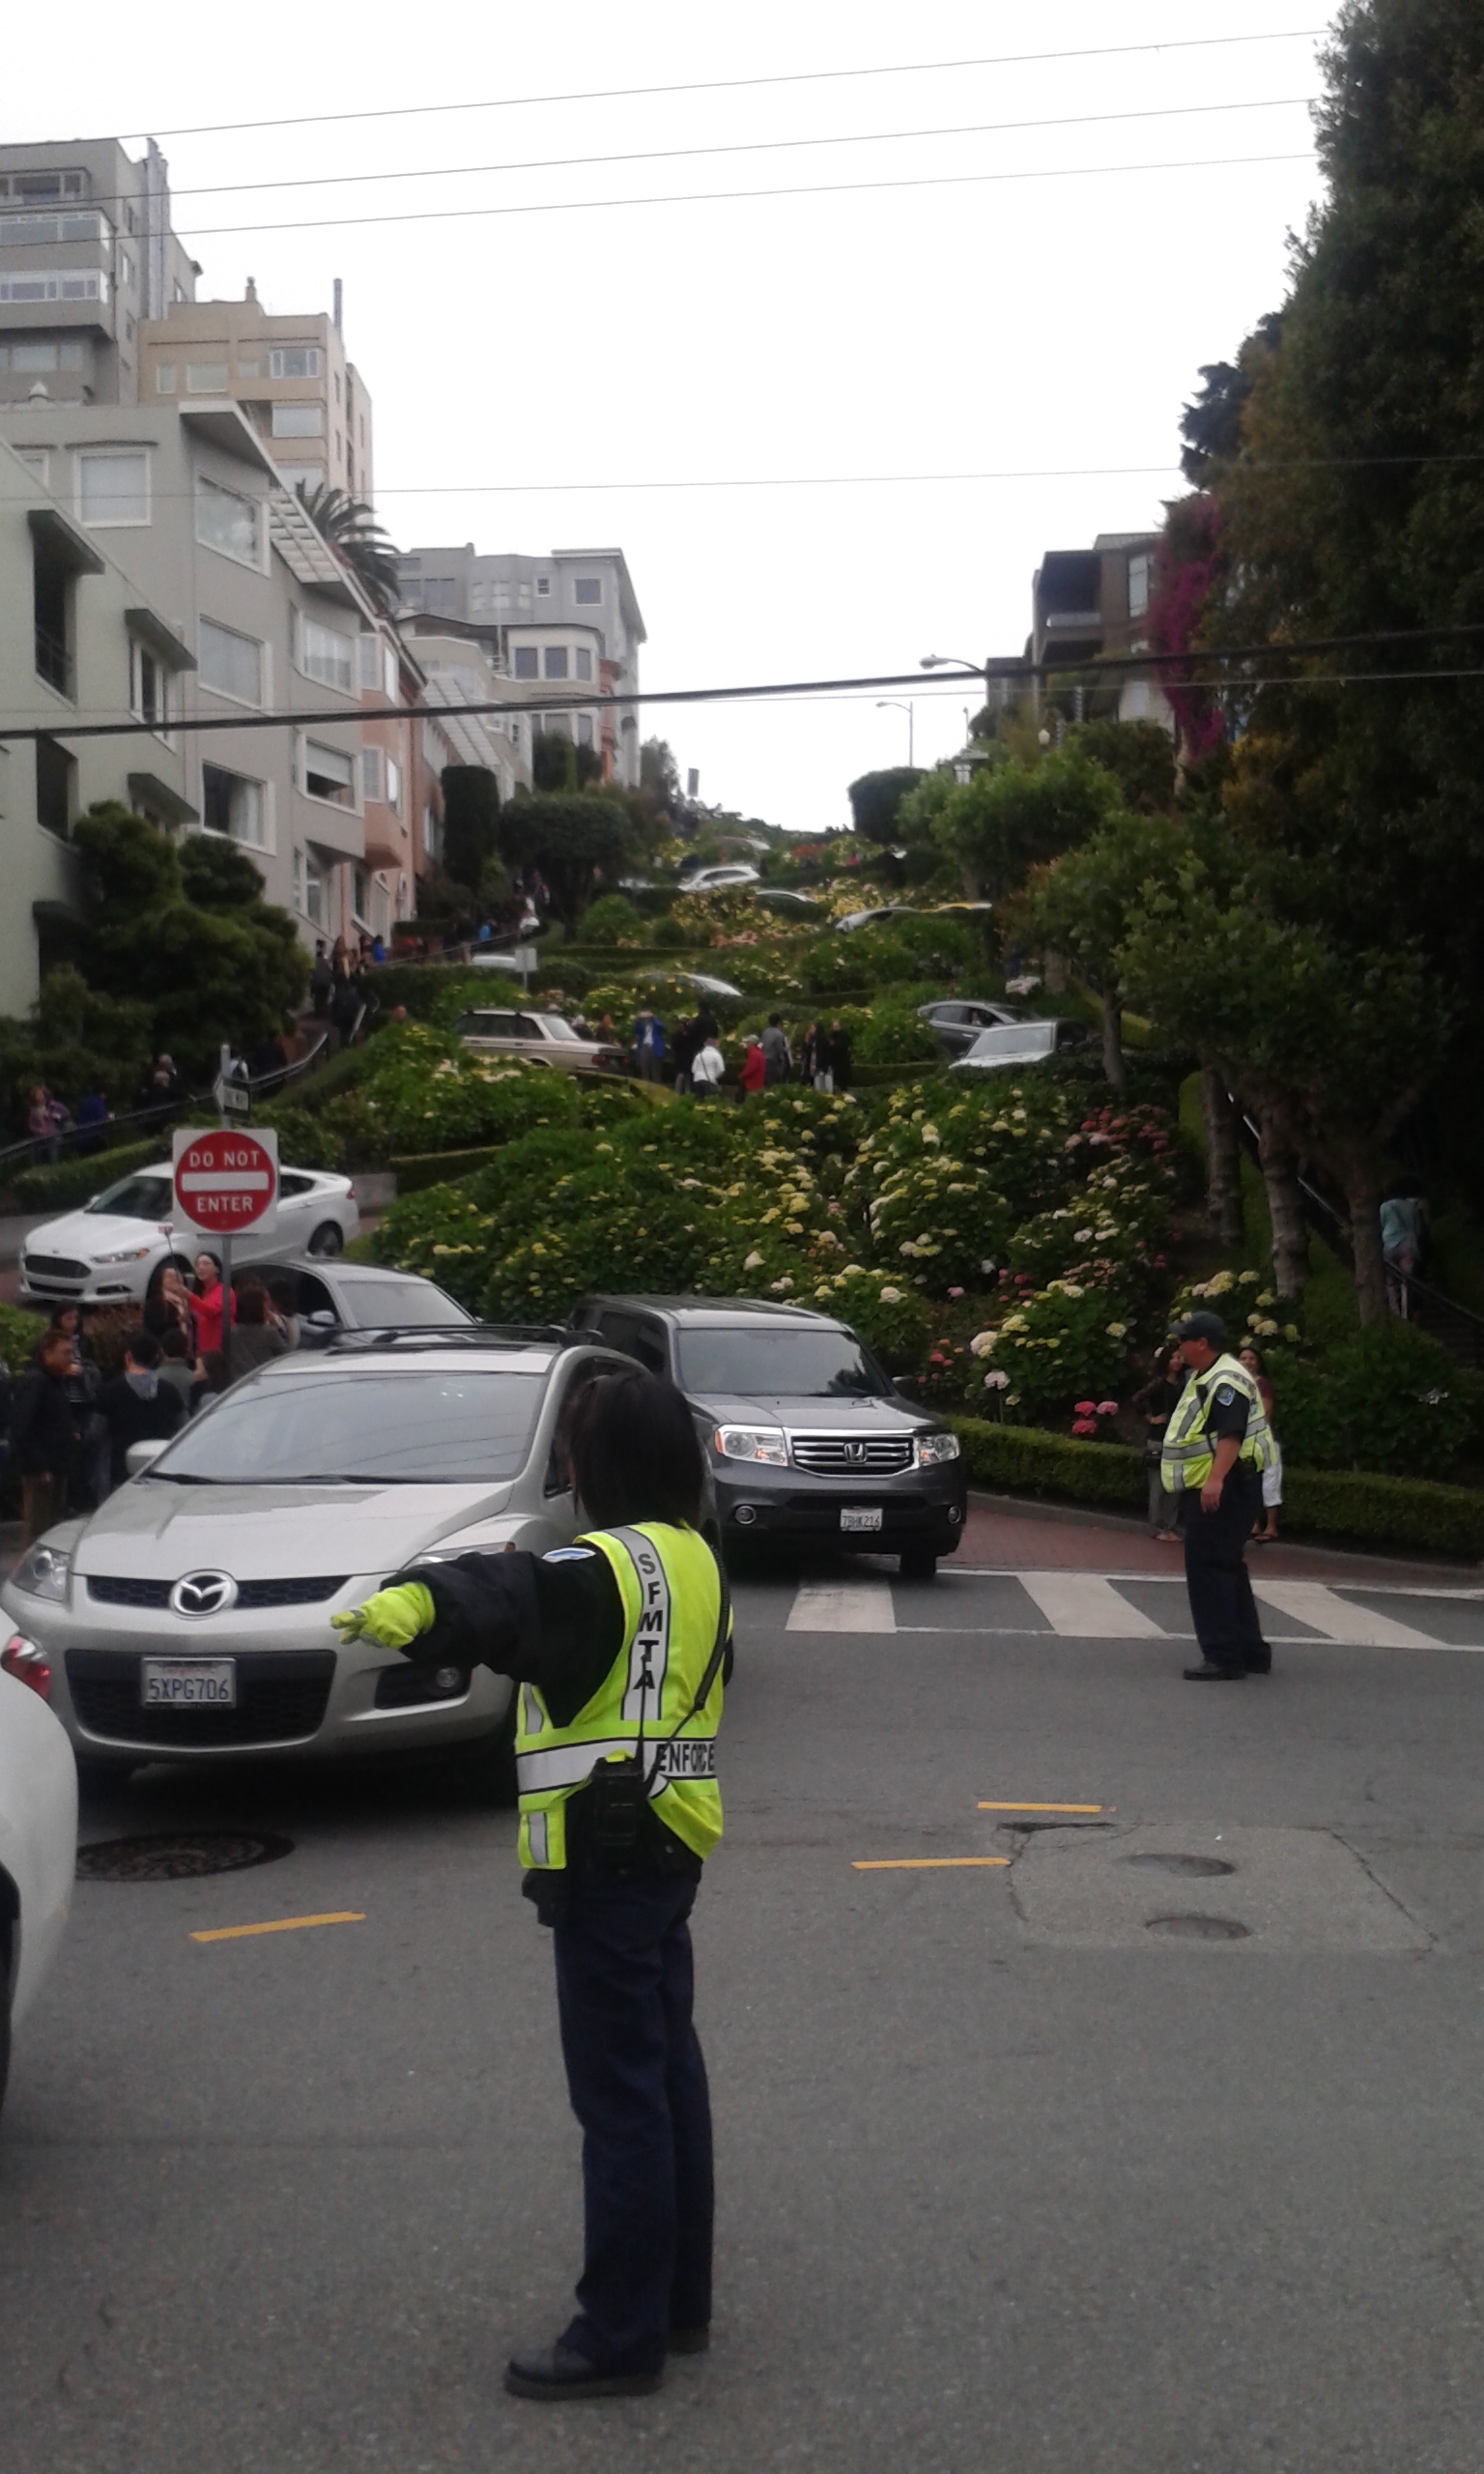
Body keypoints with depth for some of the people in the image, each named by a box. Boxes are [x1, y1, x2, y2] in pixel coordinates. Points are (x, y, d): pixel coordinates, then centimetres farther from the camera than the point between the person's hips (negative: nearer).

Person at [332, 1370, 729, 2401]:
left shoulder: (611, 1565, -17)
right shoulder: (697, 1561, 11)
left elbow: (511, 1598, -39)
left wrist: (412, 1603, -56)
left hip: (609, 1856, -10)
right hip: (671, 1843, 10)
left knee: (620, 2094, -3)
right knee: (668, 2073, 16)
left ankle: (622, 2335, 4)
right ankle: (680, 2301, 27)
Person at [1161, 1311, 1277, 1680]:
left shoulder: (1226, 1381, -17)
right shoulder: (1205, 1377, 18)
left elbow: (1231, 1434, -30)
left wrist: (1215, 1478, -40)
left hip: (1223, 1490, -12)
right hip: (1207, 1488, 12)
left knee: (1208, 1569, -11)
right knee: (1227, 1569, 16)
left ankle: (1223, 1657, -10)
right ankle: (1251, 1651, 24)